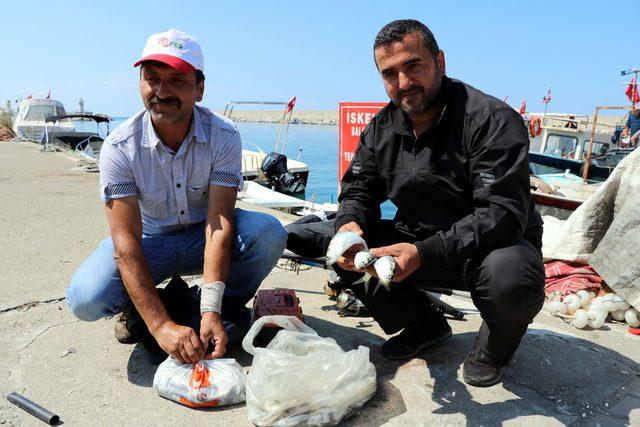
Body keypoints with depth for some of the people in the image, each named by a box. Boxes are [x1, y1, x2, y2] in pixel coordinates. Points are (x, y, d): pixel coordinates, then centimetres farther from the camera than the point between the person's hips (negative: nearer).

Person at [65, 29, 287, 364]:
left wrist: (211, 311, -35)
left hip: (204, 235, 1)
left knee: (268, 232, -30)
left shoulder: (223, 136, -20)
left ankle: (226, 310, -3)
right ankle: (140, 309, 9)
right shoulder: (119, 147, -20)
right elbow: (126, 244, -26)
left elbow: (220, 225, -26)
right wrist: (161, 325, -36)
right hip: (149, 239, 0)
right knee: (86, 299, -27)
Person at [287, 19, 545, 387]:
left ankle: (494, 349, 0)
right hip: (416, 242, 5)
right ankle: (425, 325, 7)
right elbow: (359, 192, 3)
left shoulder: (493, 120, -20)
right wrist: (350, 225, -23)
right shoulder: (382, 129, 0)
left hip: (495, 245, -5)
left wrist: (423, 254, -40)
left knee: (513, 277, -42)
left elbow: (502, 215, -28)